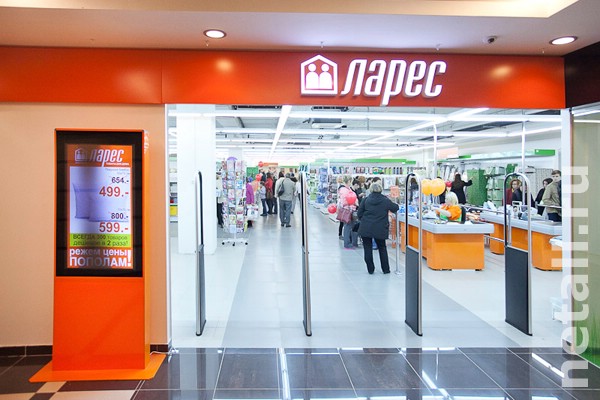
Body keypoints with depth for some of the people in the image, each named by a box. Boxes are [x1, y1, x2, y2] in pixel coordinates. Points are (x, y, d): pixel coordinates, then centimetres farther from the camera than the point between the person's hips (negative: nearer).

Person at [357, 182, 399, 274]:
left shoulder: (366, 200, 0)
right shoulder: (386, 201, -2)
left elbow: (359, 214, 2)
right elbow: (395, 208, 11)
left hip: (365, 228, 0)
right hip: (380, 229, 0)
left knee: (367, 248, 9)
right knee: (382, 248, 16)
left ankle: (370, 269, 12)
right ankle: (386, 269, 21)